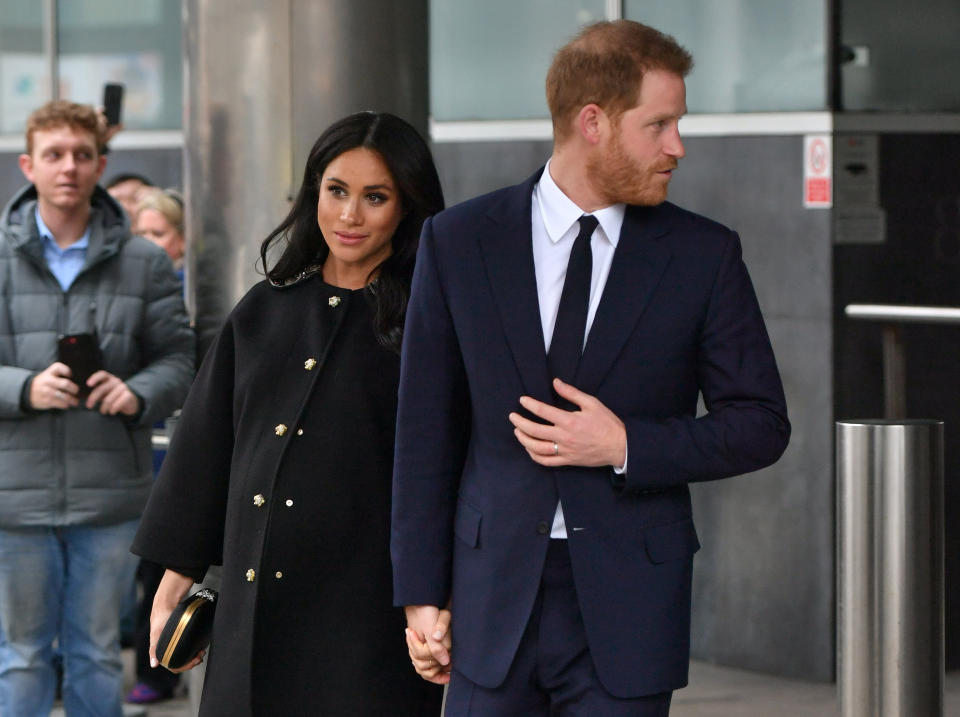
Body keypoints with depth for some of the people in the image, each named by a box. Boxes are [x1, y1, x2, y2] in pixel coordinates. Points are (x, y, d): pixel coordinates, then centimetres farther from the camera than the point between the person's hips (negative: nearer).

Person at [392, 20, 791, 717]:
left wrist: (625, 447, -11)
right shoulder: (458, 243, 2)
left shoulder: (703, 255, 2)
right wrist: (423, 593, 3)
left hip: (630, 605, 0)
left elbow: (760, 423, 4)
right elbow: (427, 430, 5)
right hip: (496, 596, 0)